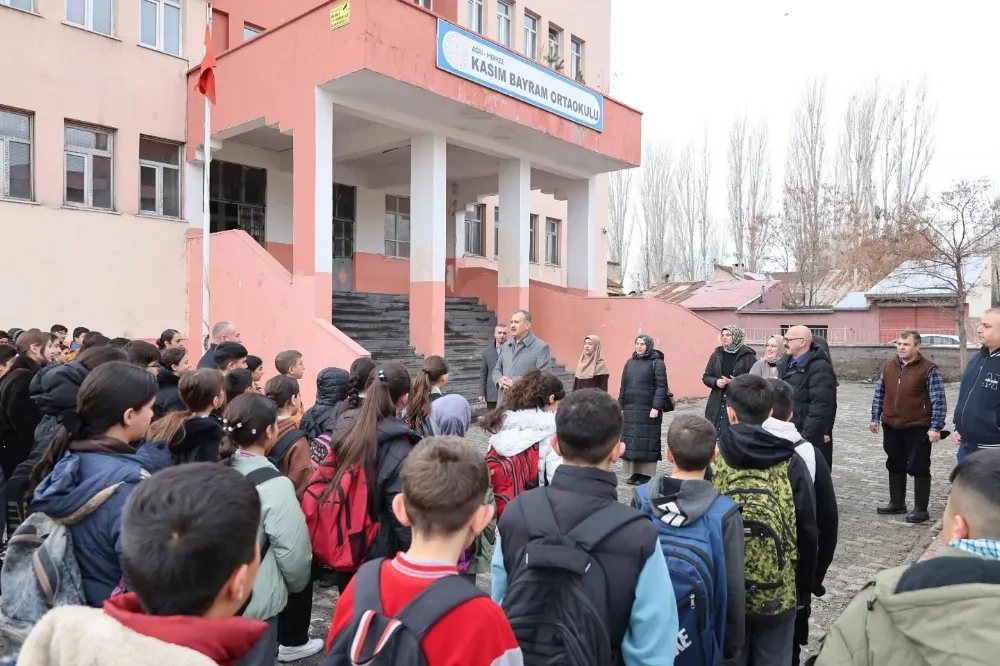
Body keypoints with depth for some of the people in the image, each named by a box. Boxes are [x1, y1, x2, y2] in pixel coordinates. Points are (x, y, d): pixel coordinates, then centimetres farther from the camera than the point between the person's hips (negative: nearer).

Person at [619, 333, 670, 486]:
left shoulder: (657, 363, -4)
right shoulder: (630, 362, 13)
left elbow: (661, 386, -10)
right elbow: (623, 386, 15)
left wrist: (656, 407, -18)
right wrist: (621, 407, 11)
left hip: (648, 410, -5)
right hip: (630, 409, 6)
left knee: (647, 442, -2)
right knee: (631, 441, 7)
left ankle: (646, 475, 4)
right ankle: (634, 473, 15)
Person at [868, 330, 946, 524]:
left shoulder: (929, 369, -10)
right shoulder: (889, 366, 7)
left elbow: (939, 401, -12)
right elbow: (879, 393, 12)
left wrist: (935, 427, -17)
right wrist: (875, 418, 9)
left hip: (918, 428, -6)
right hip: (891, 426, 6)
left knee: (919, 468, 2)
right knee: (895, 466, 15)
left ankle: (921, 510, 12)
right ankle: (897, 503, 28)